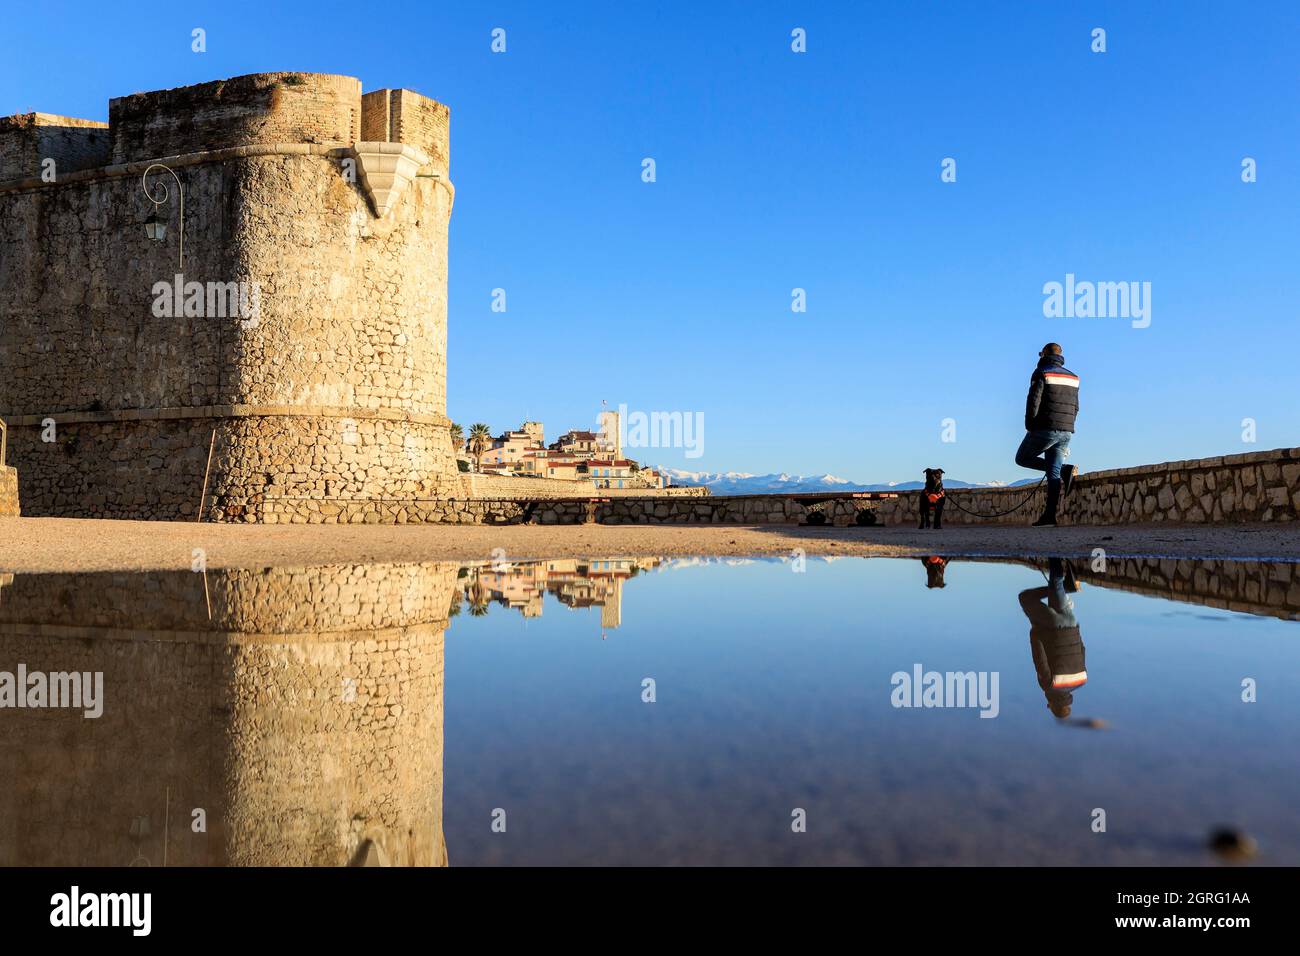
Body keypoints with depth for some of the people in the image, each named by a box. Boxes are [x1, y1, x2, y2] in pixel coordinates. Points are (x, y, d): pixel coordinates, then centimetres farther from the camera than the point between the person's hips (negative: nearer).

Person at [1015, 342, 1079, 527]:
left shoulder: (1041, 373, -4)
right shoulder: (1072, 377, 15)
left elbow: (1033, 402, -13)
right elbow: (1075, 408, 15)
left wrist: (1030, 427, -4)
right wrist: (1066, 429, 17)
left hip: (1045, 429, -6)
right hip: (1066, 432, 6)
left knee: (1022, 458, 13)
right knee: (1053, 473, 5)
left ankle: (1064, 471, -7)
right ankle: (1049, 516, -5)